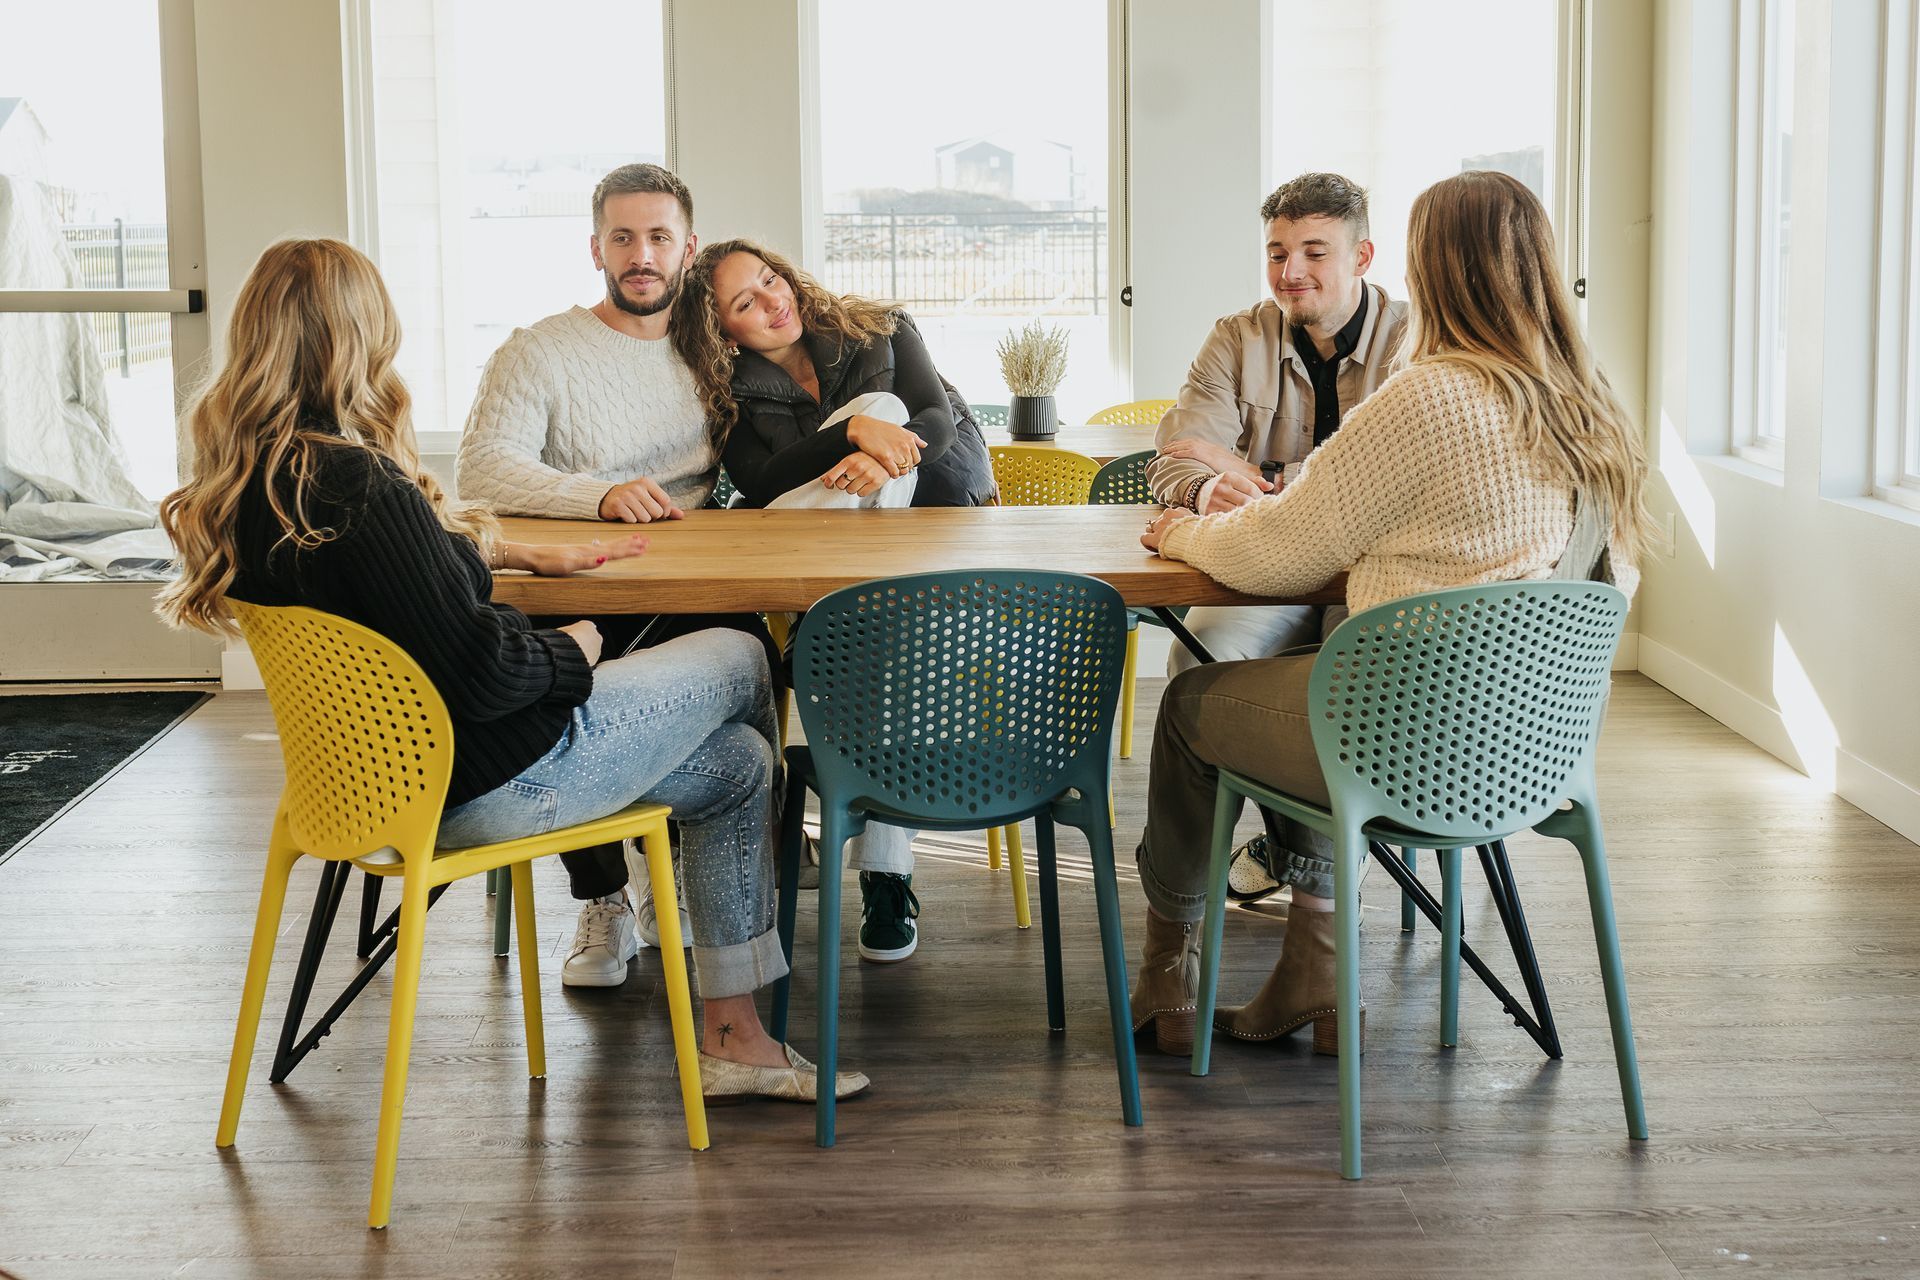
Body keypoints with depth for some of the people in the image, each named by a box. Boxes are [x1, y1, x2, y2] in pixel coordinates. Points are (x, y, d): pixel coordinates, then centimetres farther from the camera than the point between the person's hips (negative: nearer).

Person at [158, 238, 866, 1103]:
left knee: (738, 764, 21)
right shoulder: (359, 488, -30)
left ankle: (732, 1037, 26)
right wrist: (572, 653, -8)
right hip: (487, 786, -9)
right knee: (738, 661, 14)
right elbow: (479, 672, -28)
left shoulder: (243, 487, -1)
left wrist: (523, 555, 19)